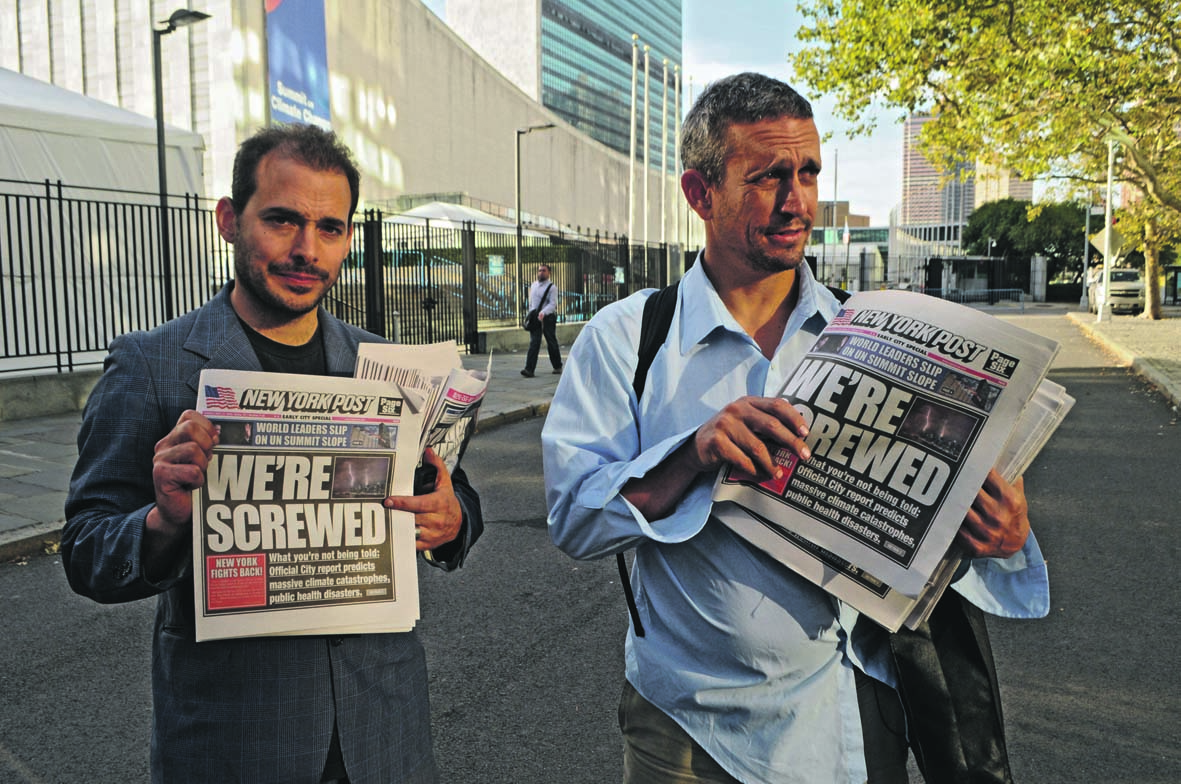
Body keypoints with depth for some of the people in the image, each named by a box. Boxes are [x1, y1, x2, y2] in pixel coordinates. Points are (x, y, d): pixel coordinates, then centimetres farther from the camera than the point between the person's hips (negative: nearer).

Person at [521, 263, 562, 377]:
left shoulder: (551, 287, -5)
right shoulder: (533, 285, 14)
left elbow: (553, 304, -16)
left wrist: (543, 312, -32)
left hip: (548, 318, -4)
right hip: (535, 318, 4)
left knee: (552, 343, 6)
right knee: (534, 343, -7)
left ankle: (557, 366, 23)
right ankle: (529, 369, -15)